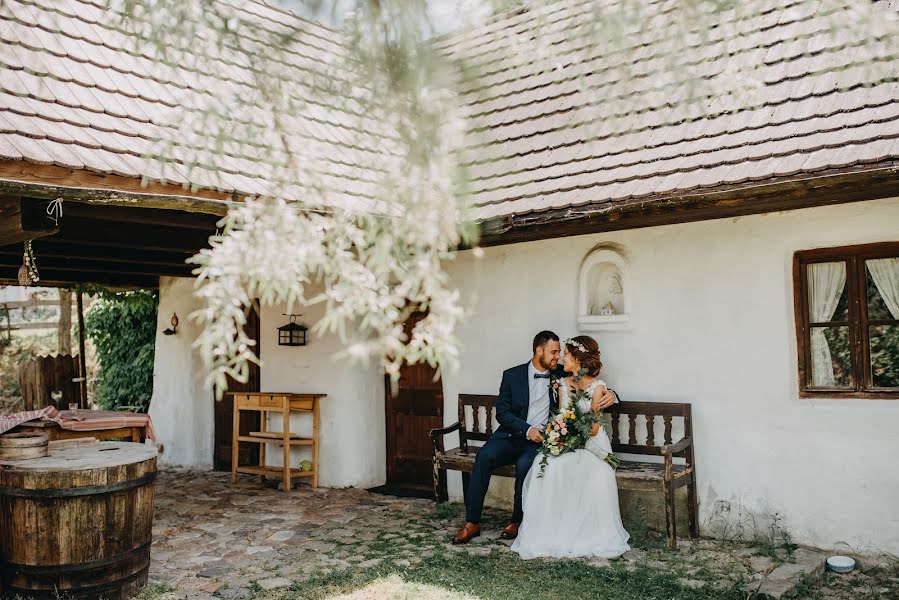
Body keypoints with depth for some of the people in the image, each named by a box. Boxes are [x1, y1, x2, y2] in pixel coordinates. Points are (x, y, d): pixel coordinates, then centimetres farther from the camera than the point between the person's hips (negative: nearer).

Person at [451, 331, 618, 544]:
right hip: (512, 435, 1)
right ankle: (472, 522, -19)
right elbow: (501, 412, -1)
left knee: (525, 464, -32)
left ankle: (517, 521, -9)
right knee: (485, 455, -27)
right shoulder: (512, 375, 5)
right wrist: (527, 429, -16)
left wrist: (610, 394, -14)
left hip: (542, 439, -1)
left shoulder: (561, 375, 7)